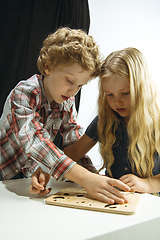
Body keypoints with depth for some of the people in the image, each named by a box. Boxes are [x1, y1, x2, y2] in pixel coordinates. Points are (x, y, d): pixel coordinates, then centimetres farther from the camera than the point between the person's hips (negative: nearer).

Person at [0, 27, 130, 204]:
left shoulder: (67, 102, -5)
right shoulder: (24, 93, -25)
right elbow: (33, 140, -40)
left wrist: (93, 176, -28)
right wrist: (86, 178, -49)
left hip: (32, 174, 3)